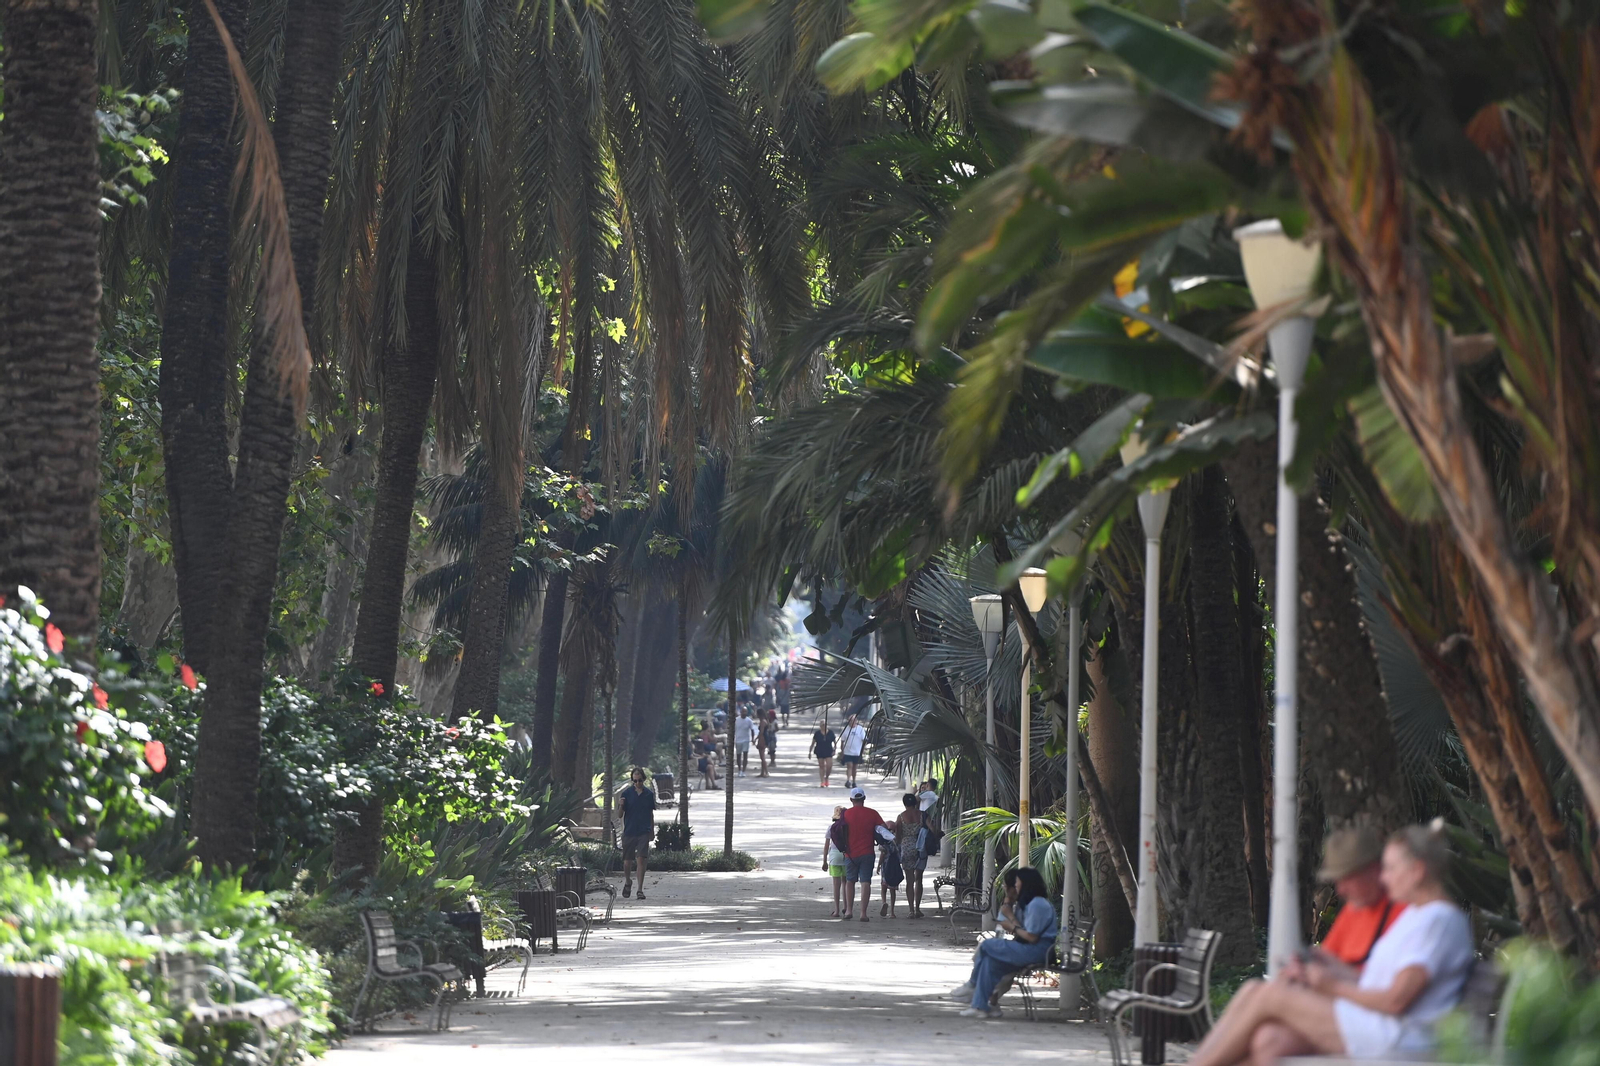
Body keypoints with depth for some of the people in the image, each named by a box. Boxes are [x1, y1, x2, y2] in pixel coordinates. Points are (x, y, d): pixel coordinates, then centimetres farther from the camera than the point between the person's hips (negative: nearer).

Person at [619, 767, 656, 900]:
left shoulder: (649, 794, 5)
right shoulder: (627, 793, 1)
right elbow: (620, 814, 1)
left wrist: (652, 830, 17)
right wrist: (621, 805, -20)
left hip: (644, 832, 0)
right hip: (629, 832, 0)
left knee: (642, 859, -9)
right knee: (626, 860, 6)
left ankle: (640, 889, -5)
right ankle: (627, 882, 33)